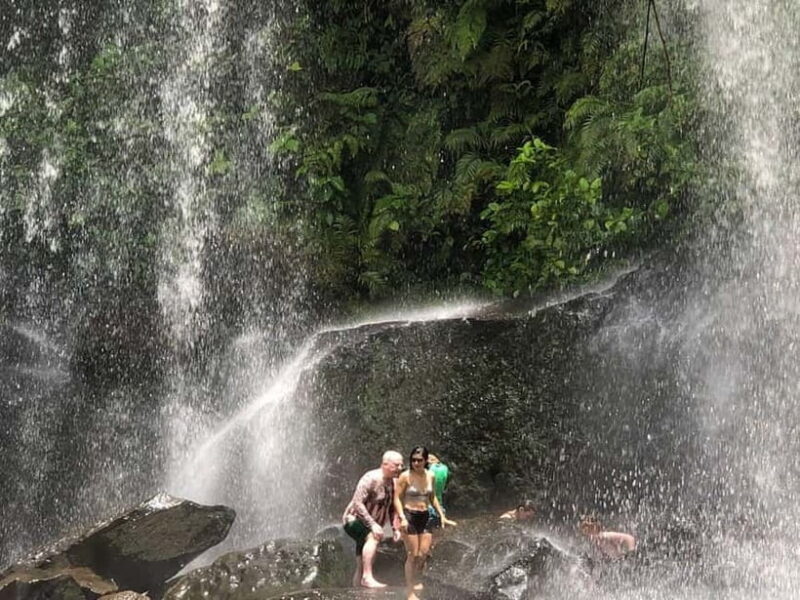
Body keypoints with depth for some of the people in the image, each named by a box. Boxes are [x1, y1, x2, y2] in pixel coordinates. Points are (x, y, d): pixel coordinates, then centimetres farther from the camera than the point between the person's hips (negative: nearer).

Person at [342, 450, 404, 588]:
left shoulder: (393, 483, 6)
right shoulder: (371, 478, -20)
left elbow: (391, 508, 17)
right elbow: (357, 503, -27)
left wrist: (395, 528, 3)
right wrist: (372, 524, -31)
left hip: (370, 527, 9)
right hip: (354, 520, -8)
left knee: (361, 565, 9)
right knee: (372, 537, -35)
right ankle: (367, 577, -39)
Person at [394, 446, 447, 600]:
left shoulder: (430, 476, 4)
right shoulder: (405, 476, -12)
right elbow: (397, 498, -12)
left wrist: (441, 514, 16)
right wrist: (402, 518, -22)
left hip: (425, 517, 5)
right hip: (410, 516, -5)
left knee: (424, 553, 4)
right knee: (413, 555, -3)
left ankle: (412, 580, 28)